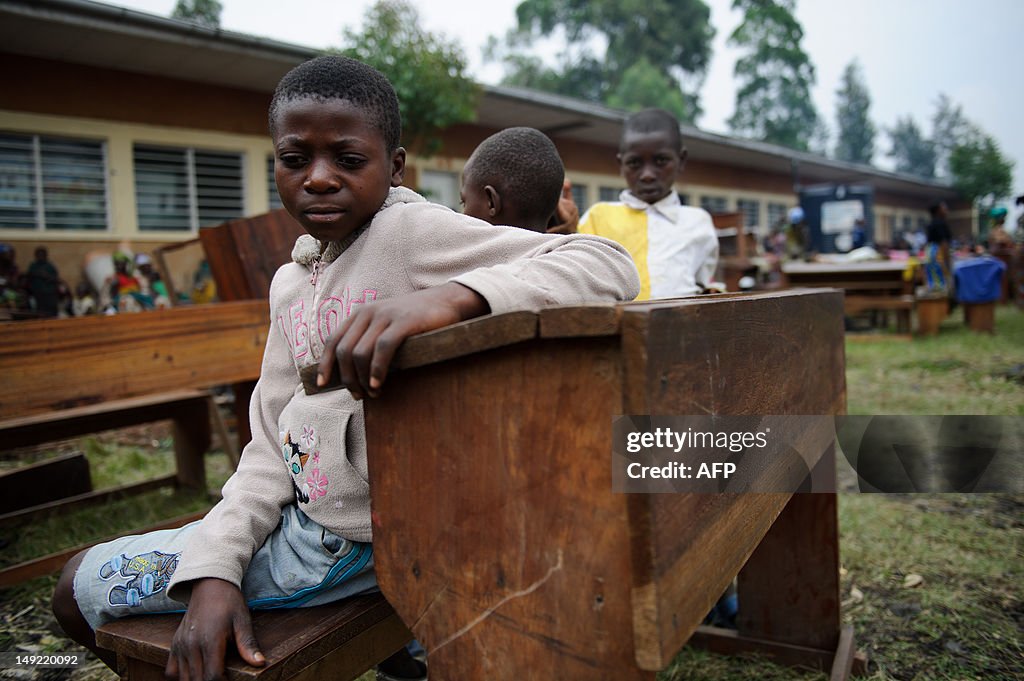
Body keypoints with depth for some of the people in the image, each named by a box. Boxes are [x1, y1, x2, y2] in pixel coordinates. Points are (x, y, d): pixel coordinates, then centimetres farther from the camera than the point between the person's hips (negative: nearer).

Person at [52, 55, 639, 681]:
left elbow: (611, 265, -27)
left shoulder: (414, 233, -18)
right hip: (301, 512, 8)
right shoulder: (291, 282, 6)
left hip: (357, 541, -7)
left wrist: (453, 297, -43)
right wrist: (214, 569, -10)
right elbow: (273, 443, 4)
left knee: (83, 587, 8)